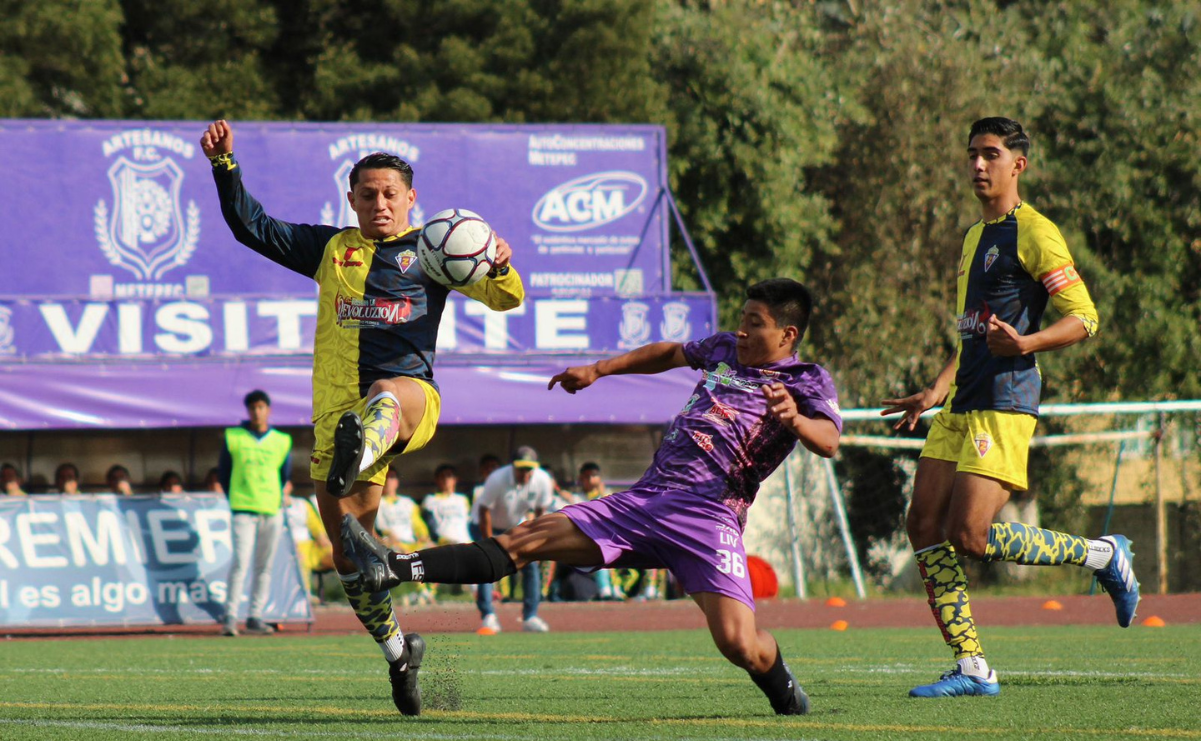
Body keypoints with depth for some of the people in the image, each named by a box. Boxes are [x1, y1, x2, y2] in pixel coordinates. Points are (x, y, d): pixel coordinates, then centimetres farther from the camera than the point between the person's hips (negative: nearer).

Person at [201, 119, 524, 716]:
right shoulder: (330, 248, 21)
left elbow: (505, 299, 9)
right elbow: (252, 228, 22)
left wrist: (499, 267, -14)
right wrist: (225, 164, 9)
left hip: (410, 393, -4)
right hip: (336, 412, 4)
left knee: (386, 394, -43)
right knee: (349, 554, 4)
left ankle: (359, 453, -79)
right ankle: (397, 651, 24)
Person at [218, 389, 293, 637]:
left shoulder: (282, 441, 8)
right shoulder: (233, 437, 3)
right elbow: (224, 472, 10)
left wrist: (281, 496, 8)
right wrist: (234, 500, 6)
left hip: (272, 511, 3)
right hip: (243, 511, -3)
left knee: (264, 566, 4)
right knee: (240, 561, -13)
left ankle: (255, 617, 10)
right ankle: (230, 616, -11)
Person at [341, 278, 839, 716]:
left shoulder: (807, 381, 1)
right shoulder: (725, 349, 21)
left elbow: (828, 443, -17)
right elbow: (670, 354, 41)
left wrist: (795, 420, -38)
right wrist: (599, 369, 39)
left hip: (706, 515, -6)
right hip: (643, 499, 6)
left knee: (739, 645, -23)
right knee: (529, 538, -4)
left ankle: (785, 694, 12)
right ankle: (393, 569, -12)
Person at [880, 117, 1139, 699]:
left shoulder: (1033, 233, -6)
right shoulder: (975, 236, 22)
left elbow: (1084, 318, -10)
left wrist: (1026, 344, -26)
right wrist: (936, 393, 24)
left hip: (1003, 407, -9)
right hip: (960, 407, 9)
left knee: (969, 536, -15)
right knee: (924, 526, -1)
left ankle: (1103, 556, 4)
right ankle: (971, 668, 3)